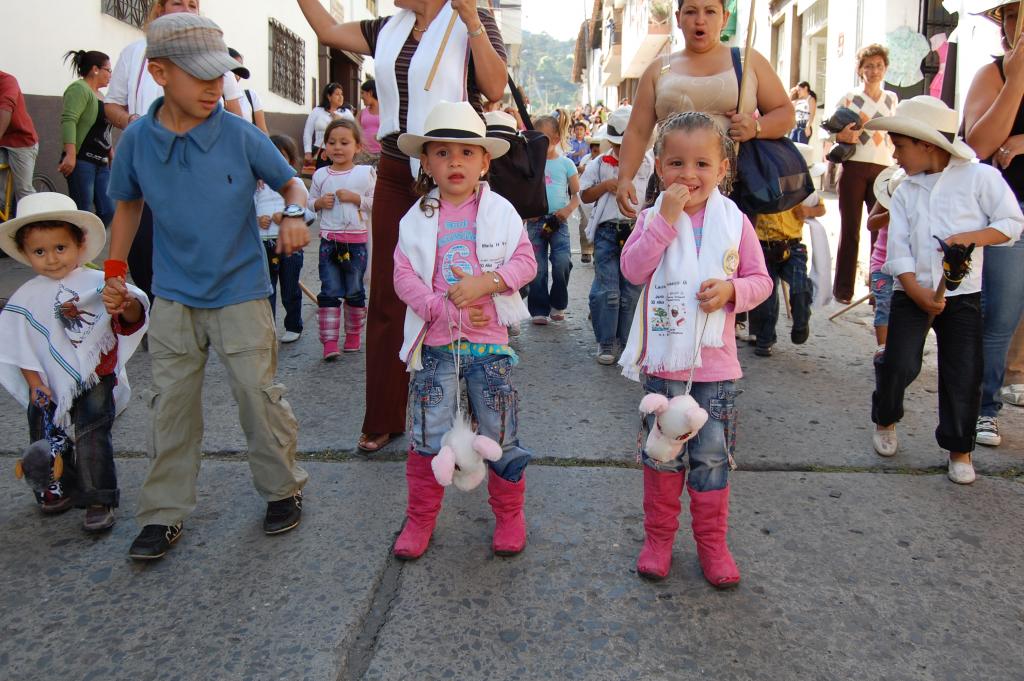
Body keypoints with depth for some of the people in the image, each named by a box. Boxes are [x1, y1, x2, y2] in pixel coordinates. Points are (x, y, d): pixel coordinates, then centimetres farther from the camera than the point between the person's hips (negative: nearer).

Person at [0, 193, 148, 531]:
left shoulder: (98, 284, -10)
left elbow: (131, 321, -16)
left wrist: (129, 305, -39)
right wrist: (35, 384, -4)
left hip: (94, 380, -3)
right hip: (48, 387, 4)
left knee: (92, 438, -6)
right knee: (47, 441, 14)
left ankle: (99, 500, 4)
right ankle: (61, 487, 37)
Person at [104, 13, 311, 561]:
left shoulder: (241, 136, -10)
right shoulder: (138, 139, -3)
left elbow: (290, 181, 3)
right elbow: (128, 203, 13)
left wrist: (294, 214, -18)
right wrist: (115, 268, 8)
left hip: (240, 293, -2)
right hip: (173, 296, 3)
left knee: (259, 394, 0)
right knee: (171, 404, 8)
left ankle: (283, 489, 22)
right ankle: (164, 514, 20)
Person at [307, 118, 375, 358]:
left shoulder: (365, 173, -2)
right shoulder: (320, 175, 5)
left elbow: (376, 203, -2)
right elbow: (310, 202, 14)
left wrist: (355, 198, -15)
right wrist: (320, 202, -7)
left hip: (357, 240, -1)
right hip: (329, 239, 1)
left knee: (355, 291, 10)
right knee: (329, 291, 1)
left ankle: (353, 335, 24)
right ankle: (329, 341, 3)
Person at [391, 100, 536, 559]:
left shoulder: (500, 211, 2)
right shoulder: (416, 219, 2)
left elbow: (525, 261, -4)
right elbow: (404, 276, -4)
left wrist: (484, 283, -20)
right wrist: (445, 308, -17)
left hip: (488, 339, 0)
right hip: (435, 342, 1)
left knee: (500, 434, 9)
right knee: (428, 437, 5)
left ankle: (509, 514, 28)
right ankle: (420, 518, 24)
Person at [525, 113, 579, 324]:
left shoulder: (566, 164, 5)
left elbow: (577, 194, 6)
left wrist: (569, 209, -12)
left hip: (558, 220, -1)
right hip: (535, 220, 1)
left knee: (562, 263, -15)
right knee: (537, 267, 2)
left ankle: (558, 305, 6)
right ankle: (539, 310, 12)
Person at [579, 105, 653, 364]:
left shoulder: (648, 164, 10)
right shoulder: (599, 165, 8)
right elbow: (584, 195, 9)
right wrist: (605, 185, -7)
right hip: (608, 231, -1)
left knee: (632, 291, 6)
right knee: (607, 290, -5)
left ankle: (626, 341, 18)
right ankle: (606, 343, 4)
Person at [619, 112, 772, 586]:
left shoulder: (734, 221, 1)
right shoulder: (653, 218, -1)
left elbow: (760, 279, 4)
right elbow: (633, 269, -16)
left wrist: (732, 289, -17)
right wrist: (666, 219, -21)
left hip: (716, 364, 1)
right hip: (663, 362, 0)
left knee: (712, 458, 10)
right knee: (662, 454, 11)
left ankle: (712, 541, 27)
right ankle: (658, 537, 29)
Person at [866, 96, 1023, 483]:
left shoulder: (980, 177, -2)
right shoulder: (905, 192, 7)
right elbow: (897, 248, -1)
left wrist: (972, 237, -19)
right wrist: (918, 294, -14)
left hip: (962, 295, -2)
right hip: (911, 293, 2)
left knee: (963, 374, 0)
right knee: (899, 364, -6)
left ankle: (959, 449, 16)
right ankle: (885, 421, 23)